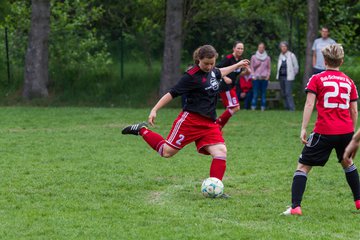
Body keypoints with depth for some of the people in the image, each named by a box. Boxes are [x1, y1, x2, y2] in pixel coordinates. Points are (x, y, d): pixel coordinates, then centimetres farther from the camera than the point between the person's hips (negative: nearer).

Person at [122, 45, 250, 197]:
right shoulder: (192, 76, -14)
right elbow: (172, 93, -14)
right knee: (167, 151, -3)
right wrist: (155, 110, -18)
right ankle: (142, 131, 19)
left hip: (209, 123, 7)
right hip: (190, 120, -6)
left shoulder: (213, 72, 10)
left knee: (221, 152, -12)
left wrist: (237, 65, 44)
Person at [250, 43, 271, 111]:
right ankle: (253, 107, -7)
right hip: (256, 78, -1)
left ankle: (263, 108, 0)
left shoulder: (267, 58, 9)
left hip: (264, 78, 1)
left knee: (263, 93, -1)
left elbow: (269, 68, 13)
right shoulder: (253, 57, 6)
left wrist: (268, 75, -2)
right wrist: (253, 76, -4)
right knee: (255, 93, -7)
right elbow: (251, 67, 7)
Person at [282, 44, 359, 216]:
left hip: (324, 132, -4)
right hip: (346, 131, 4)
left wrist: (303, 129, -10)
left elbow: (309, 104, -9)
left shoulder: (317, 79, 1)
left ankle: (295, 207, -12)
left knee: (303, 167, 2)